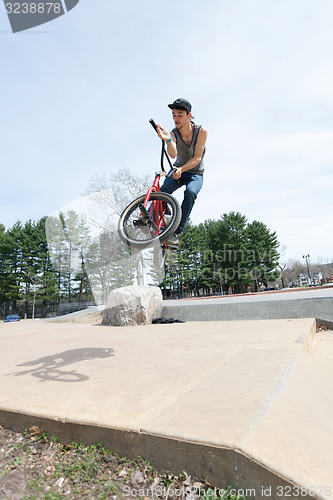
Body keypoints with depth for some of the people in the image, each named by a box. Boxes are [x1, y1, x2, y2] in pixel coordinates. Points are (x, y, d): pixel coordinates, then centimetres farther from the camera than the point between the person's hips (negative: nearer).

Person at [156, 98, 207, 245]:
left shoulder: (201, 131, -14)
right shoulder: (173, 134, -12)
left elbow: (197, 157, -18)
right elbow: (173, 154, -32)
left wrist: (181, 169, -34)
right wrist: (168, 140, -53)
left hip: (195, 174, -1)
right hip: (178, 170, 2)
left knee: (190, 192, -34)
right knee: (163, 190, -30)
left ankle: (176, 232, -33)